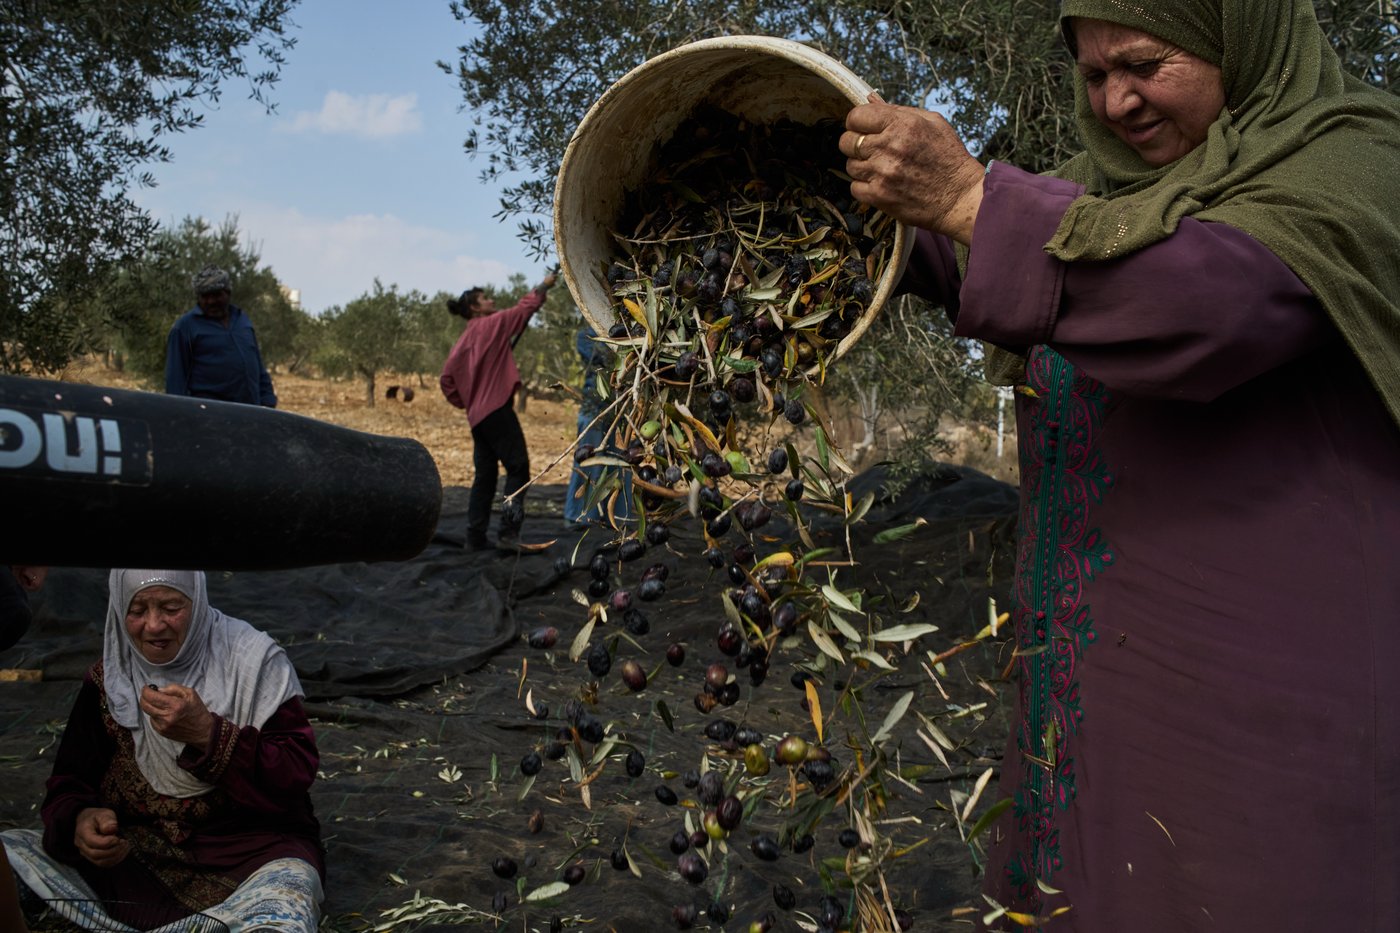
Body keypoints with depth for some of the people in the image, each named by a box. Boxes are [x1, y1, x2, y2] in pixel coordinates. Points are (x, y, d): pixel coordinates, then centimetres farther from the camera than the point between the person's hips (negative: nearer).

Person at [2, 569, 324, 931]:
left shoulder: (253, 660, -5)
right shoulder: (107, 680, 6)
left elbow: (296, 776, -12)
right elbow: (69, 783, 6)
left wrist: (207, 733, -25)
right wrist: (79, 822, -18)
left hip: (252, 851, -4)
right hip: (134, 852, 4)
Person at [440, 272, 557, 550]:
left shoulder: (464, 339, 15)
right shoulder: (491, 325, -4)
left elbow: (447, 378, 12)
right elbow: (524, 308, 1)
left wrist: (466, 402, 17)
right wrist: (543, 286, 14)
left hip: (477, 415, 8)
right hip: (497, 409, -8)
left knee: (484, 475, 9)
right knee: (518, 467, -6)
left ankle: (476, 536, 8)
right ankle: (509, 529, -16)